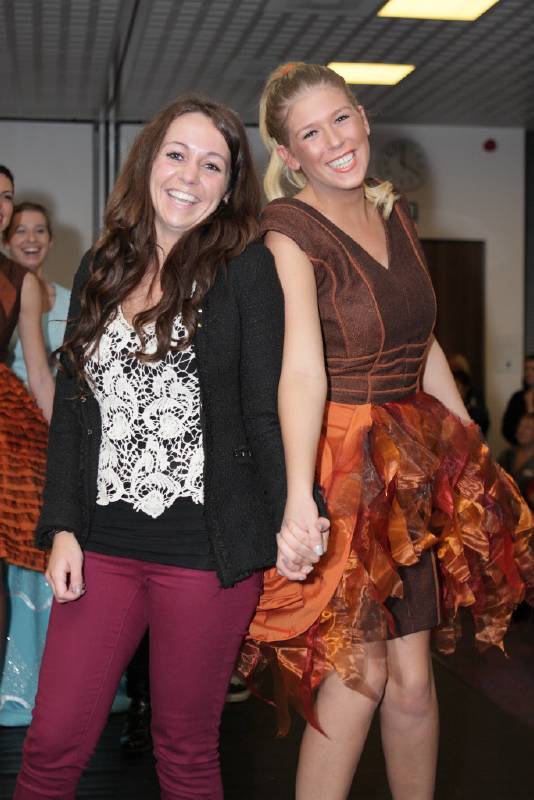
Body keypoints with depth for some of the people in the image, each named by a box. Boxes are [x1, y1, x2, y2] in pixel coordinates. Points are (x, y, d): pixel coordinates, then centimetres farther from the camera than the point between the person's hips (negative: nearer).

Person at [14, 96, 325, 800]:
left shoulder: (247, 269, -3)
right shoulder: (101, 270, 11)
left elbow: (265, 409, -4)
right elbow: (71, 406, 12)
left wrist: (296, 516, -11)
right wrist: (63, 527, 5)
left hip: (205, 550, -4)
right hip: (102, 544, 4)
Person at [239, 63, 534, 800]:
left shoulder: (394, 211, 8)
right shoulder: (290, 230, -13)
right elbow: (303, 368, -28)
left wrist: (473, 456, 14)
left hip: (412, 465, 6)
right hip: (339, 458, -6)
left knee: (413, 674, 9)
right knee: (362, 670, 1)